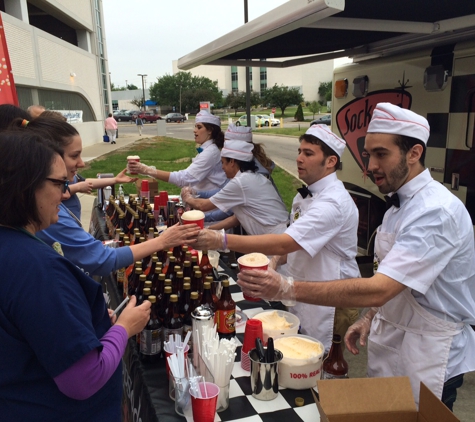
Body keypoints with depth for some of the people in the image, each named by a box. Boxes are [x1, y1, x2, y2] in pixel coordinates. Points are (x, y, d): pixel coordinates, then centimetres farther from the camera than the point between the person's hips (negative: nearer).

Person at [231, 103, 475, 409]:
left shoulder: (437, 212, -27)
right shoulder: (401, 201, 4)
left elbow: (378, 289, -36)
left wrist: (288, 289, -38)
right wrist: (371, 317, 3)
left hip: (426, 355, -8)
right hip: (390, 339, 8)